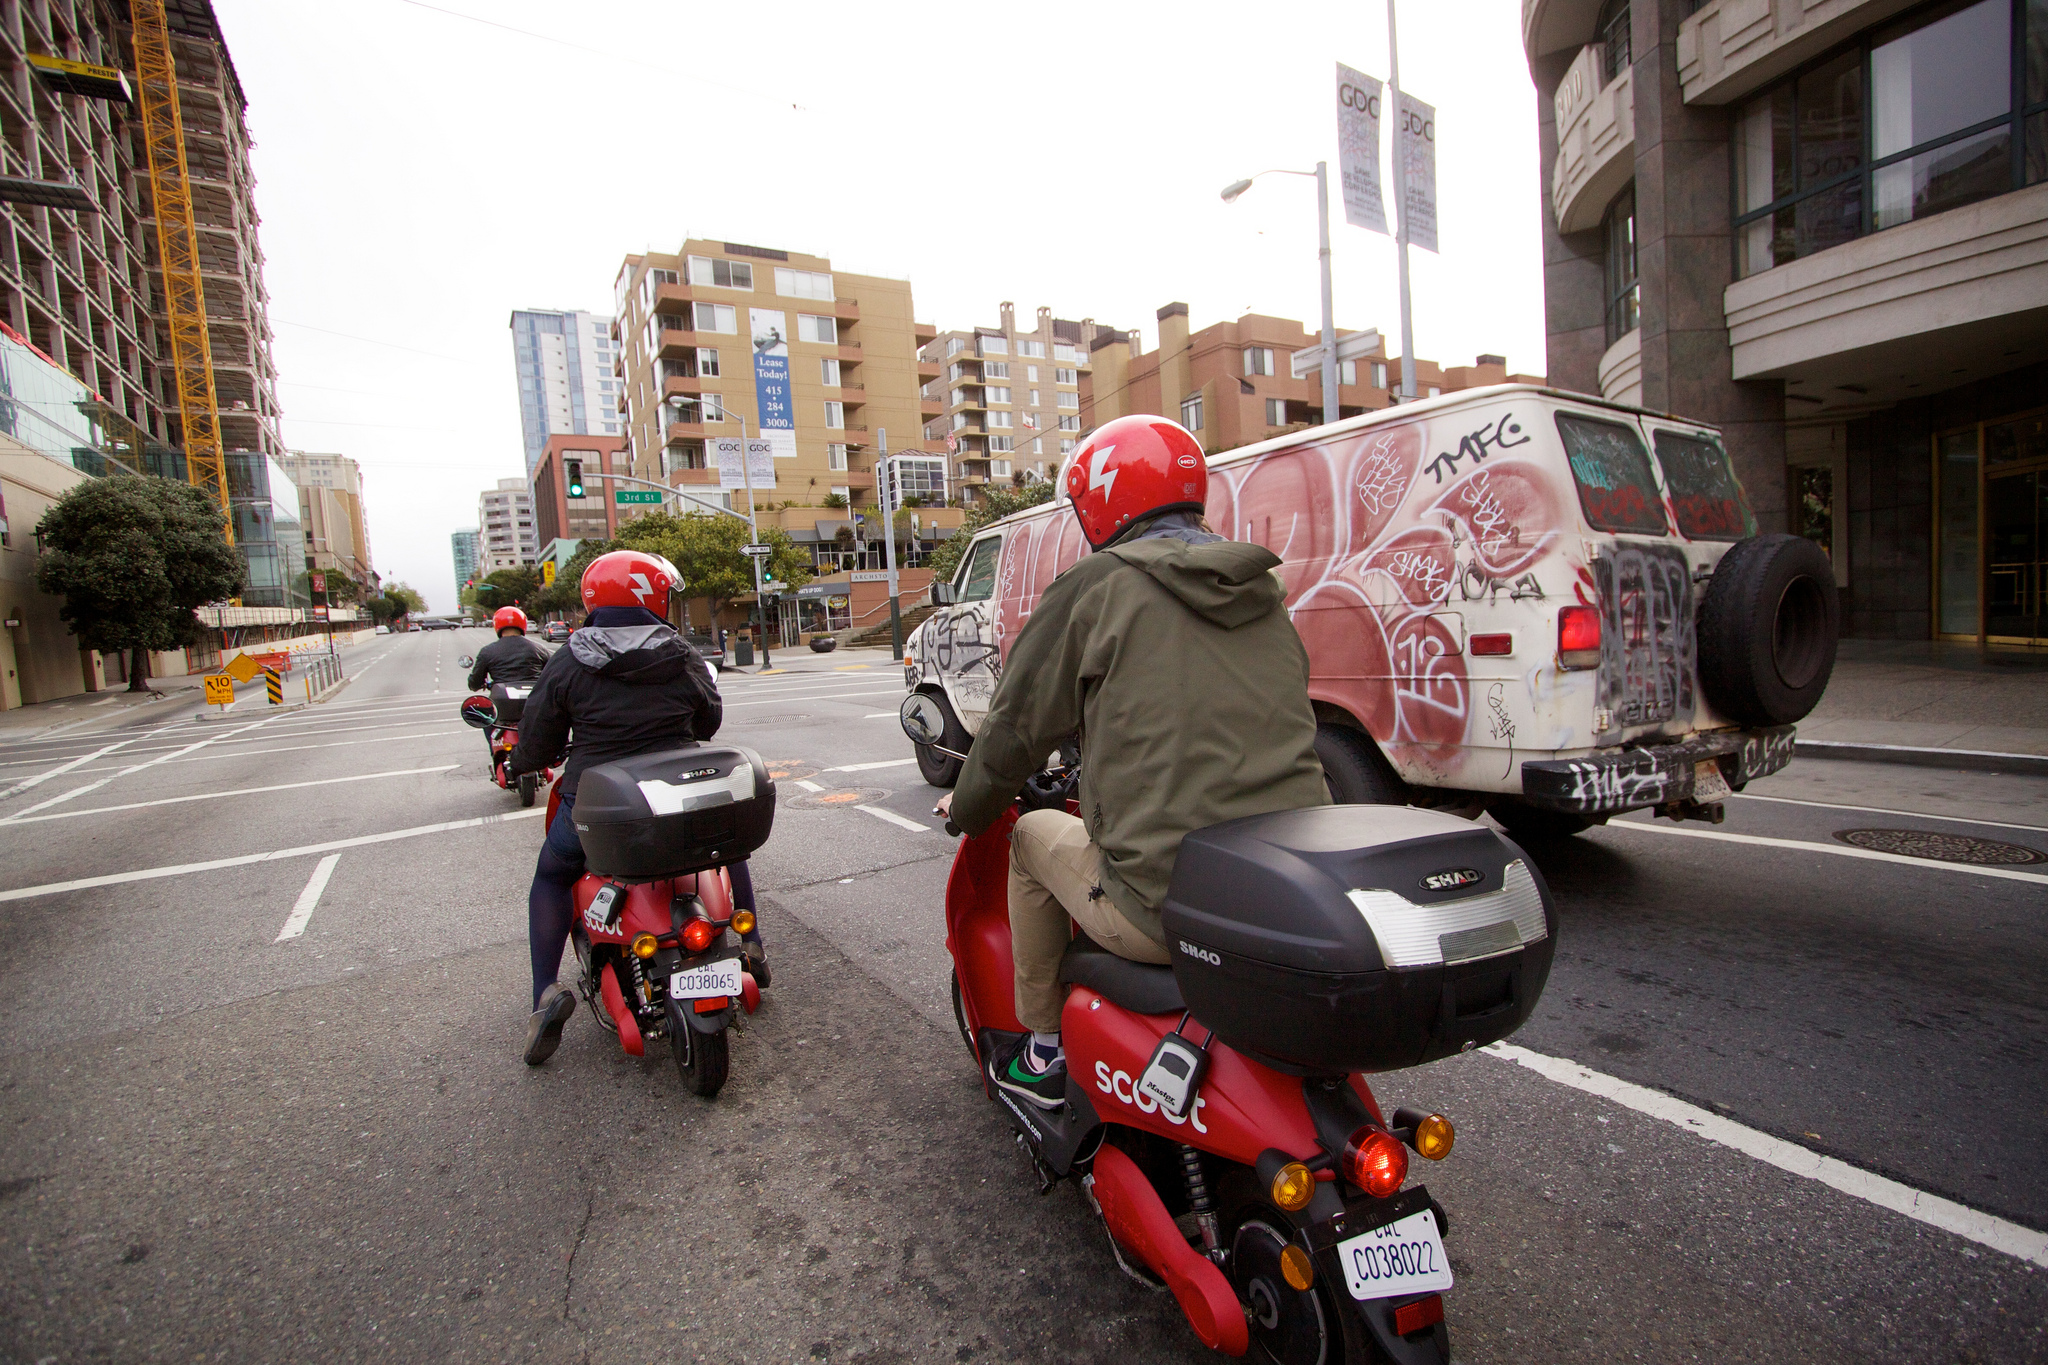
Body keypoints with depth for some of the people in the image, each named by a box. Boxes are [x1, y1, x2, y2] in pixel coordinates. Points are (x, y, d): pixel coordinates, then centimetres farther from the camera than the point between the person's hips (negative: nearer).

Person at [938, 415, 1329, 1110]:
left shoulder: (1099, 583, -6)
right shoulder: (1264, 590, 12)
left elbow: (1018, 723, 1)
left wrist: (967, 806, 20)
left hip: (1166, 907, -6)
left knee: (1035, 837, 21)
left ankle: (1042, 1052, 33)